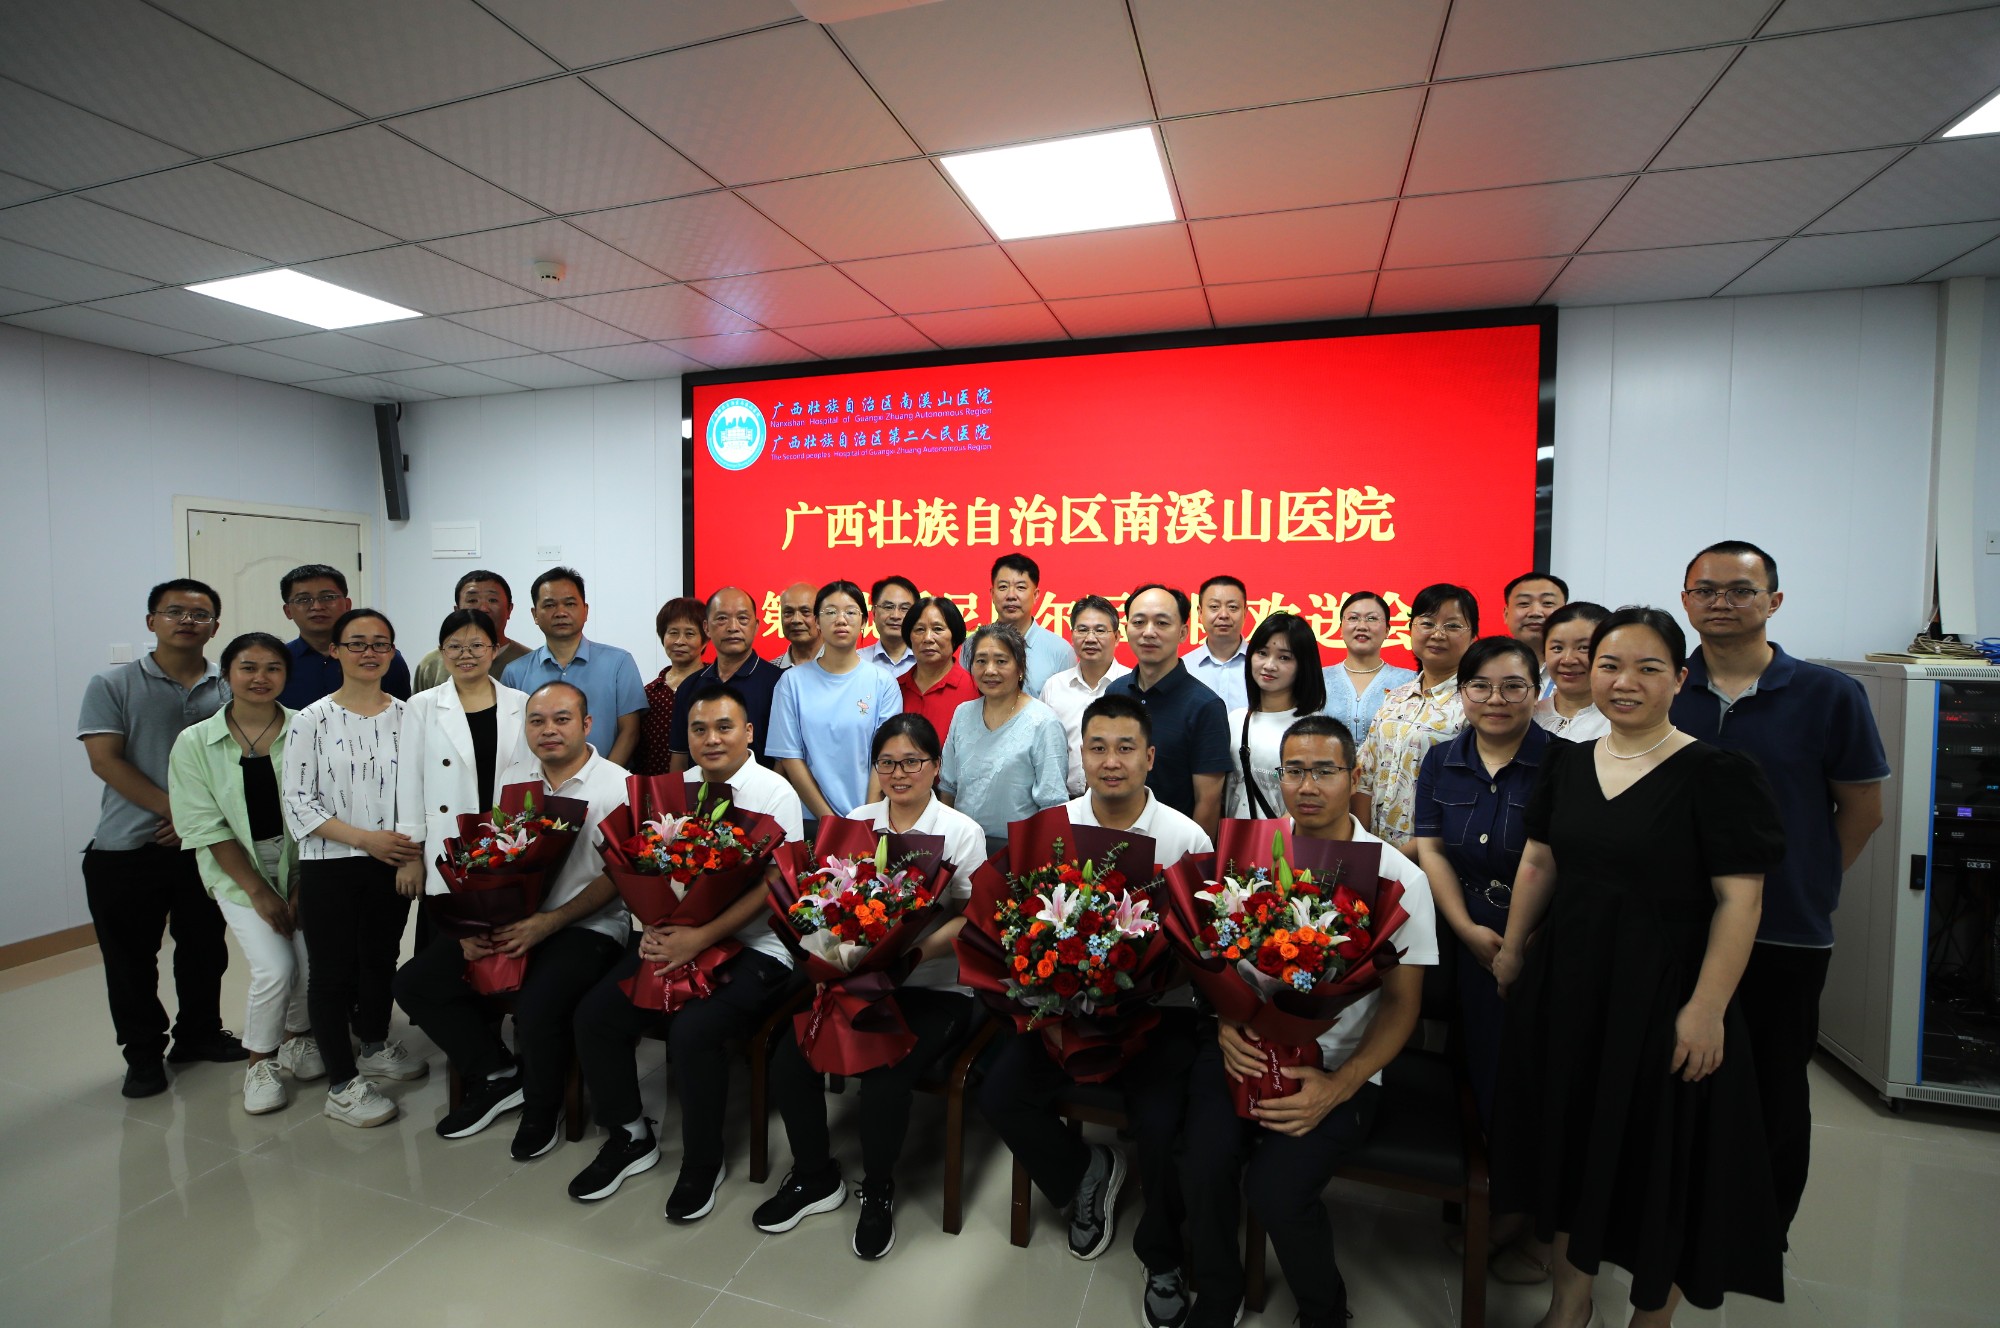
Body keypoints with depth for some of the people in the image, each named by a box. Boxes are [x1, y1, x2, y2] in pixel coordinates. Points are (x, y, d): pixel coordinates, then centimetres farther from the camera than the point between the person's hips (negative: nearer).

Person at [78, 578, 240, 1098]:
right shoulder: (113, 685, -1)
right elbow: (105, 760, -9)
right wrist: (172, 808, -18)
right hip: (127, 848, -2)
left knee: (205, 951, 14)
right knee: (131, 960, 8)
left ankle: (199, 1035, 32)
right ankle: (143, 1055, 24)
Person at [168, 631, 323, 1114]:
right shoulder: (195, 743, -4)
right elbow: (206, 828, -5)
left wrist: (306, 884, -9)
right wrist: (258, 891, -10)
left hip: (301, 865, 1)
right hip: (239, 870, 0)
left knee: (314, 962, -7)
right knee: (275, 969, -13)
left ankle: (297, 1037, 26)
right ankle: (260, 1062, 16)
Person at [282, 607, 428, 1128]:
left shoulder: (407, 716, 1)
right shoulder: (312, 720, -6)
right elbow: (299, 801, -8)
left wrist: (413, 846, -8)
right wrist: (365, 837, -17)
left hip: (393, 865, 3)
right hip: (330, 867, -3)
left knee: (381, 959, 18)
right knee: (333, 971, 6)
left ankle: (375, 1047, 40)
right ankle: (342, 1085, 19)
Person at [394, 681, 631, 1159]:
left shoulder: (617, 786, -10)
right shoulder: (512, 775, 9)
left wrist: (548, 922, -21)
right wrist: (476, 923, -5)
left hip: (586, 924, -7)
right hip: (508, 917, 7)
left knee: (536, 1008, -29)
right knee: (415, 982, -4)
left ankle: (542, 1107, 5)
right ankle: (498, 1075, 14)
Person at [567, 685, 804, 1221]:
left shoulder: (774, 793, -9)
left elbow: (774, 886, -15)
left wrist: (701, 938, -21)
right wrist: (653, 927, -8)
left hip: (751, 946, -6)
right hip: (675, 935, 6)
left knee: (692, 1031, -26)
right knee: (594, 1016, -7)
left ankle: (703, 1164, 2)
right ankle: (629, 1137, 18)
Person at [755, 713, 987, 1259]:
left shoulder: (961, 832, -4)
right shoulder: (856, 822, 8)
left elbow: (972, 918, -10)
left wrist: (917, 952, -26)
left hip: (935, 987, -4)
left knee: (884, 1079, -25)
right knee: (788, 1061, -14)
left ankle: (878, 1191, 8)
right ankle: (814, 1176, 15)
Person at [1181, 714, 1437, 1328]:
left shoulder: (1399, 877, -5)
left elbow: (1401, 1001, -2)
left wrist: (1338, 1088, -14)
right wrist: (1228, 1023, -12)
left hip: (1337, 1062, -2)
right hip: (1244, 1041, 2)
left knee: (1275, 1187, -22)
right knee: (1203, 1162, -20)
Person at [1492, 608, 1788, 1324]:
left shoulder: (1717, 774, -12)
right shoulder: (1567, 763, 4)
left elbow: (1739, 898, -15)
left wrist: (1706, 1008, -19)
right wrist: (1512, 949, 11)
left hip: (1660, 991, -5)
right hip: (1566, 983, 5)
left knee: (1658, 1152, 11)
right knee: (1569, 1136, 17)